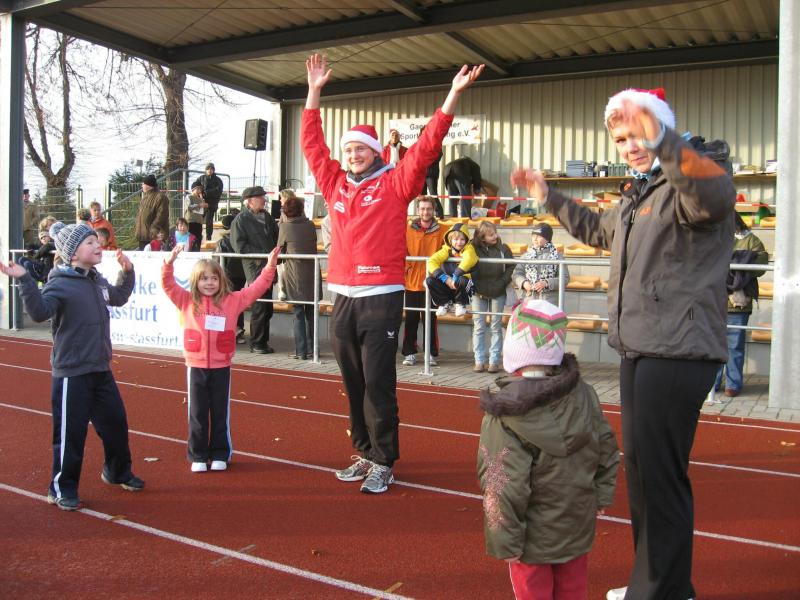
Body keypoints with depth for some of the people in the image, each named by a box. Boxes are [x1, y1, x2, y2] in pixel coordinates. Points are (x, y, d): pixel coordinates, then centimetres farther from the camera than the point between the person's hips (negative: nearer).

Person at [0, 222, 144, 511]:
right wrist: (25, 281, -40)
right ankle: (62, 489, 17)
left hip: (101, 370, 8)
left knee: (115, 422, 17)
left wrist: (127, 271, 22)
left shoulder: (97, 280, 9)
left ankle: (118, 472, 37)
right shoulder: (60, 283, -15)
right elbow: (40, 312, -31)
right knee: (70, 432, 1)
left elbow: (118, 298, 28)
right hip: (71, 373, -7)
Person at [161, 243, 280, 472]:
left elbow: (256, 288, 1)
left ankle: (220, 455, 21)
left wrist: (270, 266, -9)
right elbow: (168, 284, -3)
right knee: (197, 414, 8)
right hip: (196, 367, 0)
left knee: (220, 414, 9)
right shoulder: (187, 301, 3)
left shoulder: (232, 301, 1)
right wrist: (169, 262, -18)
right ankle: (198, 456, 20)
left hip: (221, 368, 0)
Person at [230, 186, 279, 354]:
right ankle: (256, 343, 5)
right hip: (254, 266, -7)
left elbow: (276, 236, 21)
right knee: (259, 306, -6)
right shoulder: (241, 219, -6)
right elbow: (239, 245, -13)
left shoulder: (266, 217, 15)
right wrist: (260, 255, -15)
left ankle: (264, 341, 20)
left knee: (267, 306, 11)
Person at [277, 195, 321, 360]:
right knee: (311, 313, 13)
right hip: (312, 275, 3)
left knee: (298, 314, 2)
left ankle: (301, 351, 2)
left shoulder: (284, 227, -8)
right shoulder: (310, 225, 1)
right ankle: (311, 348, 17)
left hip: (294, 277, -3)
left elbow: (280, 250, 3)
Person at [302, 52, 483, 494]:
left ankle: (384, 463, 6)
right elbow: (312, 143, 22)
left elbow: (426, 146, -4)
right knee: (353, 383, 11)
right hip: (343, 299, 5)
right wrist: (314, 92, 23)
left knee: (378, 384, -3)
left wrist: (453, 96, -7)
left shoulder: (394, 184, 2)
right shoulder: (335, 184, 14)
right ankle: (365, 453, 23)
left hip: (382, 298, -5)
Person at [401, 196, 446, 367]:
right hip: (412, 281, 1)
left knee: (430, 319, 4)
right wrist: (405, 269, -11)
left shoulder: (440, 231, 2)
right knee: (411, 320, 6)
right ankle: (409, 353, 15)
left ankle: (431, 353, 13)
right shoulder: (409, 230, 3)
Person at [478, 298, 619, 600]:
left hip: (534, 536, -4)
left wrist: (506, 540, -13)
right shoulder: (584, 395, -7)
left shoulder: (503, 415, -22)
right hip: (578, 527, 5)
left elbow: (504, 484, -22)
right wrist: (601, 495, 15)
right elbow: (607, 449, 2)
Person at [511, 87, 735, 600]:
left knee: (659, 471, -7)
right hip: (639, 348, 10)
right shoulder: (638, 192, 19)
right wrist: (549, 198, 39)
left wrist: (660, 140, -49)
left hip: (677, 352, -10)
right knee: (640, 464, 17)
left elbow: (715, 192, -37)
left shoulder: (689, 178, -11)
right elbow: (601, 231, 38)